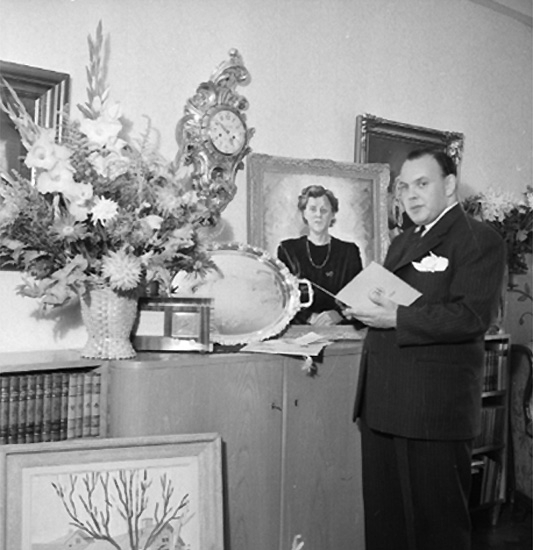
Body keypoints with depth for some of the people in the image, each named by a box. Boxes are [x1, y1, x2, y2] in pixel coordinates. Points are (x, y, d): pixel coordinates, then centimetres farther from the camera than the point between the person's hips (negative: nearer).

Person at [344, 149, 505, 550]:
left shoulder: (479, 240, -5)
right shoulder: (402, 243, 22)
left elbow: (473, 316, -17)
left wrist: (396, 318, -20)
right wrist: (364, 310, 5)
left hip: (435, 408, -8)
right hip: (382, 403, 8)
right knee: (383, 517, 15)